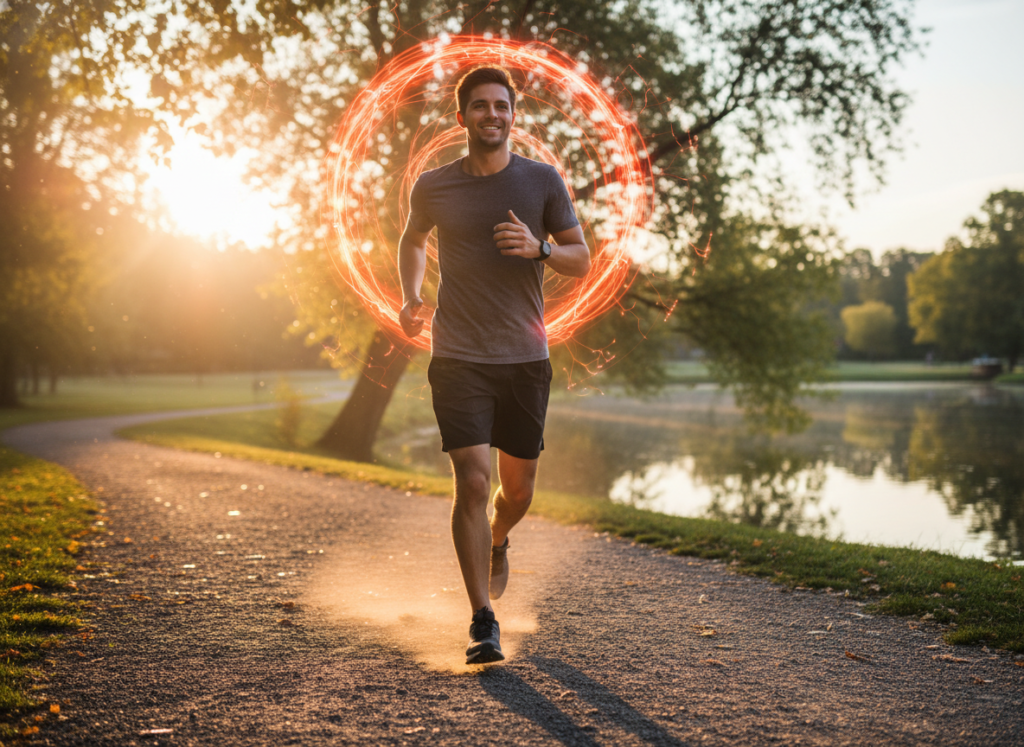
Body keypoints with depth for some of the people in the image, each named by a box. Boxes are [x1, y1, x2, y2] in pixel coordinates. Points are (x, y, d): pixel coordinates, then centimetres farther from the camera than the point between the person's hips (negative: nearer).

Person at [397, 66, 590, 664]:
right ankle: (484, 622, -5)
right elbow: (412, 240, 23)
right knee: (472, 481, -12)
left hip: (525, 357, 2)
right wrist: (411, 297, 6)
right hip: (458, 358, -1)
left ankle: (497, 544, 47)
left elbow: (582, 261, 4)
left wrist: (539, 248, -16)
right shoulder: (434, 187, 3)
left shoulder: (542, 181, 2)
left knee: (519, 487, 11)